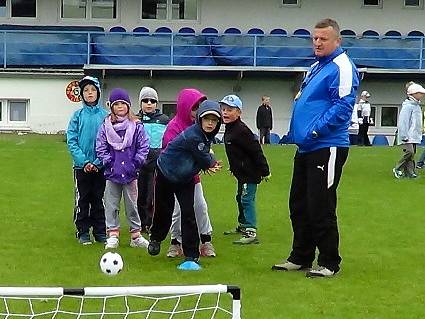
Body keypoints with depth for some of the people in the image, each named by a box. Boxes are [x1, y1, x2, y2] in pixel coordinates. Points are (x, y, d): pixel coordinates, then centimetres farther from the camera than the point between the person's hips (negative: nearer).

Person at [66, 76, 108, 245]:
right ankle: (83, 232, 13)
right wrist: (83, 161, -13)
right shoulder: (78, 115, 1)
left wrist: (98, 162, -12)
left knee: (99, 199, 8)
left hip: (101, 166, 0)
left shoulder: (105, 115, 1)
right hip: (81, 165, 0)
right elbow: (71, 141, -3)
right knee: (82, 200, 5)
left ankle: (100, 231, 15)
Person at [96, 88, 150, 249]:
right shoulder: (105, 126, 0)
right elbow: (101, 147, 1)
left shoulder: (136, 126, -1)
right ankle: (113, 235, 9)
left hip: (130, 172, 0)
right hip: (112, 173, 0)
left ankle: (135, 235, 17)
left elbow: (143, 146, -1)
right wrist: (108, 161, -9)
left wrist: (137, 162, -10)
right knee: (111, 205, 3)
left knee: (132, 205, 9)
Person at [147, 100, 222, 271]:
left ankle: (191, 256, -2)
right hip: (166, 175, -5)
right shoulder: (192, 136, -33)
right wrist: (213, 163, -3)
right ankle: (156, 238, 43)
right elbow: (206, 160, -23)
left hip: (186, 179, 5)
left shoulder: (208, 135, -8)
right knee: (164, 211, 11)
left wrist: (208, 164, -12)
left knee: (188, 214, -6)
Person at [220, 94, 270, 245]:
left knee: (247, 200, -13)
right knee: (240, 198, 21)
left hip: (250, 173, -10)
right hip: (242, 172, 10)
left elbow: (256, 150, -21)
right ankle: (243, 226, 36)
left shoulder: (241, 130, -22)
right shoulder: (229, 129, 9)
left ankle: (251, 232, -14)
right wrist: (234, 167, 27)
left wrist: (264, 171, -19)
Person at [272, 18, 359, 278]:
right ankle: (301, 257, 27)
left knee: (321, 208, -5)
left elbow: (343, 106, -21)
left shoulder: (342, 67, -12)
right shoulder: (316, 67, 18)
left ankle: (329, 263, 7)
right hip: (306, 147, 10)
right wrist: (296, 131, 15)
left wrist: (316, 130, -22)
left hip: (327, 147, -10)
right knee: (299, 205, 15)